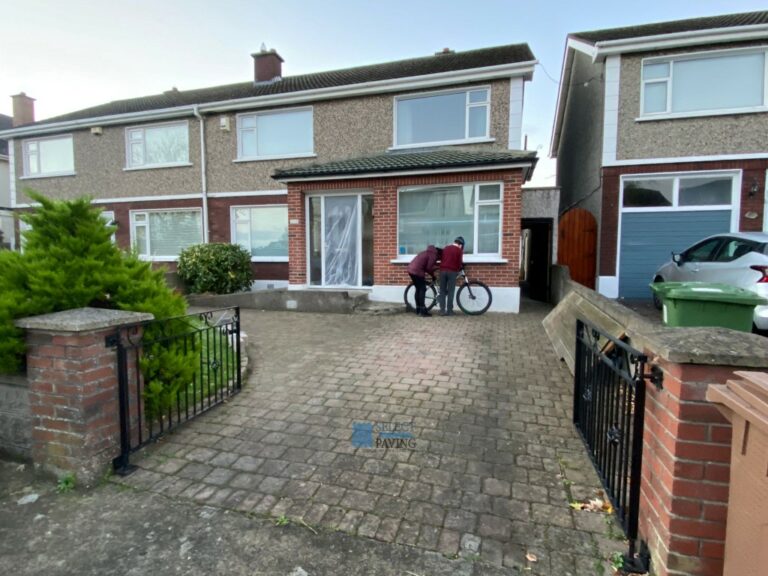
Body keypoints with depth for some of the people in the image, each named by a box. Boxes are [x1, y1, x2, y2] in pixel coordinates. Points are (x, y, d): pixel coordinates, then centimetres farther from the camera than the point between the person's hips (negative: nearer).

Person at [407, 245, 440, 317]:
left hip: (411, 269, 10)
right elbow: (429, 268, -12)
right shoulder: (433, 255, -6)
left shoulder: (428, 252, 24)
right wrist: (437, 267, 4)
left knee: (418, 289, 16)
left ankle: (418, 309, 20)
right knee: (422, 289, -4)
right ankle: (422, 310, -4)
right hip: (417, 271, -10)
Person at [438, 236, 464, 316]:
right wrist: (458, 270, 19)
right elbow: (460, 262, 1)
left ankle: (442, 311, 4)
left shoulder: (445, 248, 17)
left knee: (442, 291, 7)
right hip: (452, 271, -4)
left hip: (443, 270, 4)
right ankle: (449, 311, 3)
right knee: (450, 292, 1)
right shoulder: (459, 250, 2)